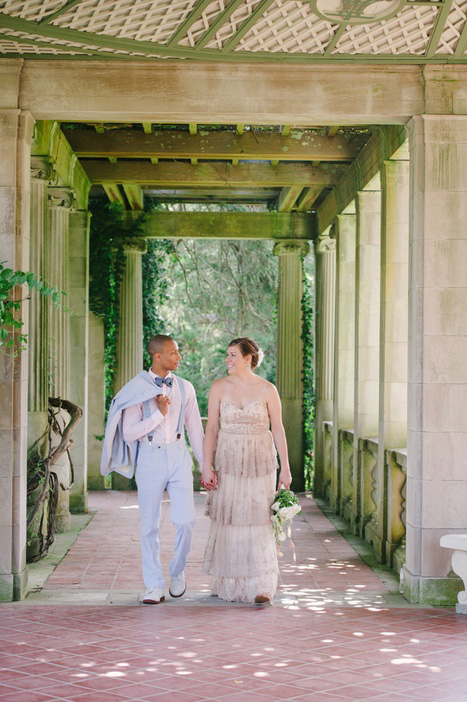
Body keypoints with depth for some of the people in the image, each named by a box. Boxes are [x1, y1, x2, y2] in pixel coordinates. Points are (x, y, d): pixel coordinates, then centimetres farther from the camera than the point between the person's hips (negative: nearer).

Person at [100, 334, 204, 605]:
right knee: (150, 525, 3)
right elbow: (129, 433, -6)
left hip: (178, 455, 2)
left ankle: (178, 571, 18)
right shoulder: (137, 389, -3)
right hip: (149, 457, -2)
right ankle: (155, 586, 13)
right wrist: (160, 413, -14)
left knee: (186, 520, -8)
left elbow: (195, 428, 12)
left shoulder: (184, 388, 7)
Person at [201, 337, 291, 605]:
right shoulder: (220, 387, 0)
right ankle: (230, 584, 14)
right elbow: (211, 428, 1)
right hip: (228, 460, 2)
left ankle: (261, 587, -1)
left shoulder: (267, 390, -4)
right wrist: (207, 467, -5)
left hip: (260, 460, -1)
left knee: (259, 521, -5)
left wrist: (285, 468, 0)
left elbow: (278, 429, 1)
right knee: (228, 521, 3)